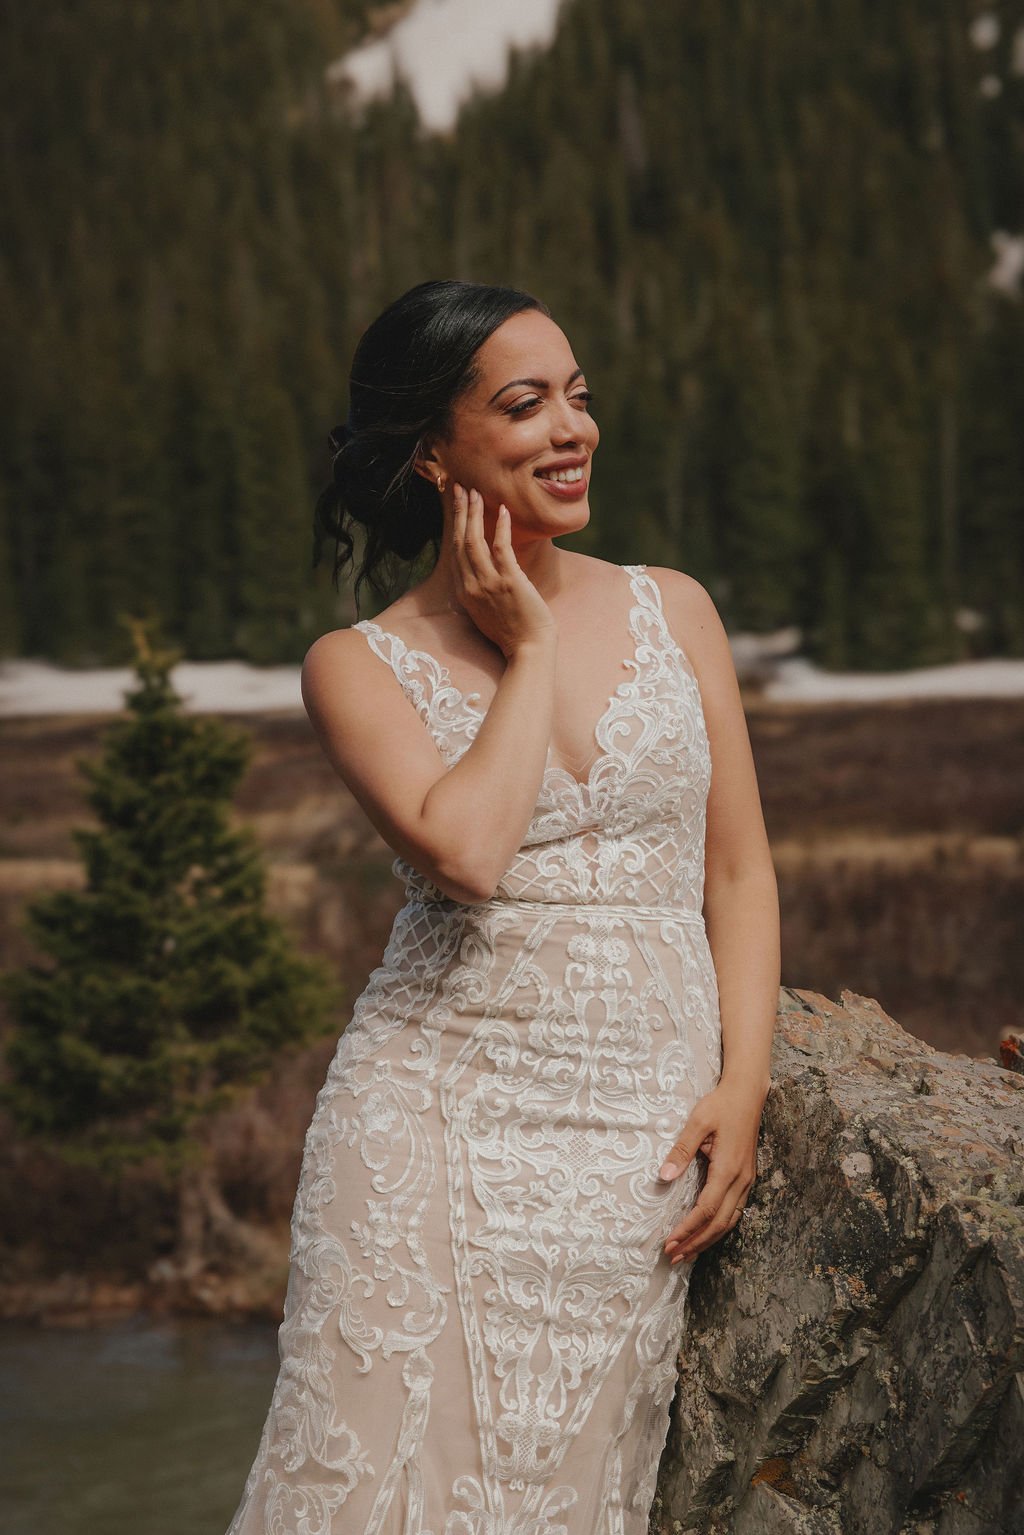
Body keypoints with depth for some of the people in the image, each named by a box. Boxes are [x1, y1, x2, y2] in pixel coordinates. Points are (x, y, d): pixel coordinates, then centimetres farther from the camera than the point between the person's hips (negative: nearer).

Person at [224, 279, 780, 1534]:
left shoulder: (673, 612, 9)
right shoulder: (361, 665, 1)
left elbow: (738, 870, 10)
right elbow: (465, 850, -17)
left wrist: (741, 1087, -2)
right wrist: (529, 650, -5)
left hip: (641, 1139, 2)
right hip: (439, 1121, -2)